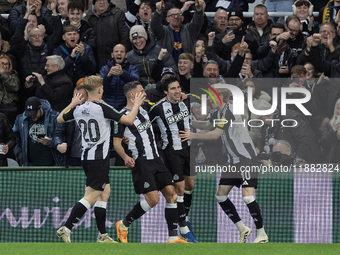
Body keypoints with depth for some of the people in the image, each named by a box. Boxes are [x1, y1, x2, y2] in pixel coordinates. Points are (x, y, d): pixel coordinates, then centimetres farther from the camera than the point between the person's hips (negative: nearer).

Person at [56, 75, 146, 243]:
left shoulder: (78, 109, 4)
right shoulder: (101, 108, -15)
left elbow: (59, 119, 22)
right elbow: (128, 120, -14)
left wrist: (73, 104, 31)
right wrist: (136, 104, 2)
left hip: (86, 157, 8)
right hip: (100, 158, -8)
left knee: (104, 193, 15)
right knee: (91, 197, -8)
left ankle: (102, 235, 15)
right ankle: (66, 228, -17)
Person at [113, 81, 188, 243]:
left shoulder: (143, 111, 14)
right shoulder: (123, 116, -9)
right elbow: (116, 142, -8)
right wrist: (125, 157, -27)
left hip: (156, 160, 8)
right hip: (141, 162, -8)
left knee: (171, 194, -1)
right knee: (153, 199, -15)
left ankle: (173, 237, 1)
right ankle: (123, 225, 5)